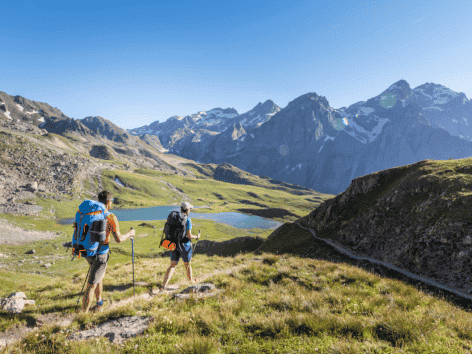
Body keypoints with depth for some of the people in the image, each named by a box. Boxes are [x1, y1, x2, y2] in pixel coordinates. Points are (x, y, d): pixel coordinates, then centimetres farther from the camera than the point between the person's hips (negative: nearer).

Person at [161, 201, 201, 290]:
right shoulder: (187, 220, -16)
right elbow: (189, 236, -17)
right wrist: (197, 237, 2)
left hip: (174, 244, 5)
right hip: (185, 245, -4)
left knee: (172, 266, 9)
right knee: (187, 265, 17)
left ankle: (163, 286, -3)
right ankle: (191, 281, 38)